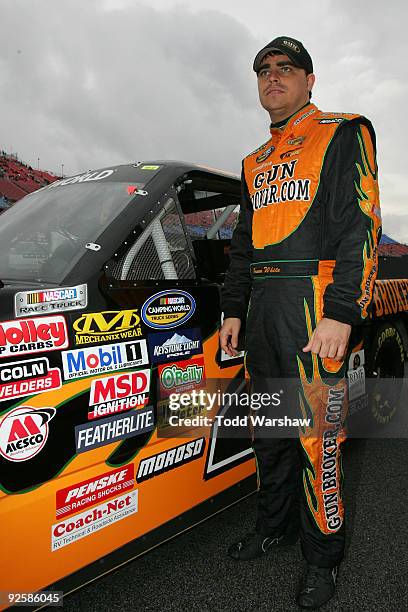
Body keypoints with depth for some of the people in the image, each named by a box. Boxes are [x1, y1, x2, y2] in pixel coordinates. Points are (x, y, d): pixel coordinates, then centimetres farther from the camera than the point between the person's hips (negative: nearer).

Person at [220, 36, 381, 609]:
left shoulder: (344, 133, 3)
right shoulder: (256, 162, 22)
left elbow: (360, 224, -9)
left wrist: (341, 314, -19)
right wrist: (234, 309, 17)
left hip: (316, 303, -6)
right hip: (263, 305, 7)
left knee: (316, 434, -1)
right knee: (269, 427, 14)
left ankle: (323, 557, 20)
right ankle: (275, 527, 34)